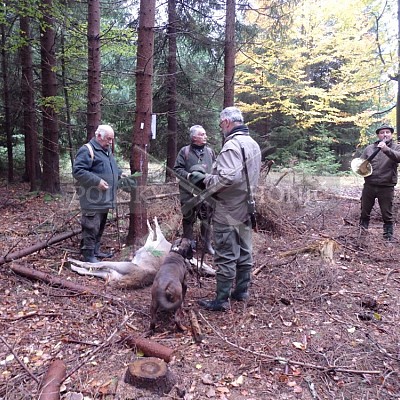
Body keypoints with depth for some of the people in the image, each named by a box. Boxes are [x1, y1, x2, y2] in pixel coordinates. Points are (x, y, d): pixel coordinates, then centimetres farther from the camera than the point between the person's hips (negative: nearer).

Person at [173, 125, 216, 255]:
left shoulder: (210, 151, 9)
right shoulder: (185, 151, -1)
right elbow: (177, 168, -2)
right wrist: (187, 175, -17)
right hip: (189, 191, -2)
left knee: (207, 219, 8)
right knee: (188, 218, 8)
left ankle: (207, 244, 22)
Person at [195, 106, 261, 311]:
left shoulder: (232, 145, -20)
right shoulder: (253, 144, 10)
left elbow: (228, 177, -29)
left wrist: (205, 179, -13)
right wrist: (211, 175, 11)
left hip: (228, 210, -9)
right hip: (245, 207, 9)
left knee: (226, 255, -1)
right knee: (244, 251, 16)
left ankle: (221, 300, 9)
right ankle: (241, 291, 30)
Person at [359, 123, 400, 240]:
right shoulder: (369, 148, 7)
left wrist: (387, 150, -35)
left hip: (386, 188, -2)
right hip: (369, 186, 2)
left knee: (387, 215, 6)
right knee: (365, 212, 13)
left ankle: (388, 235, 20)